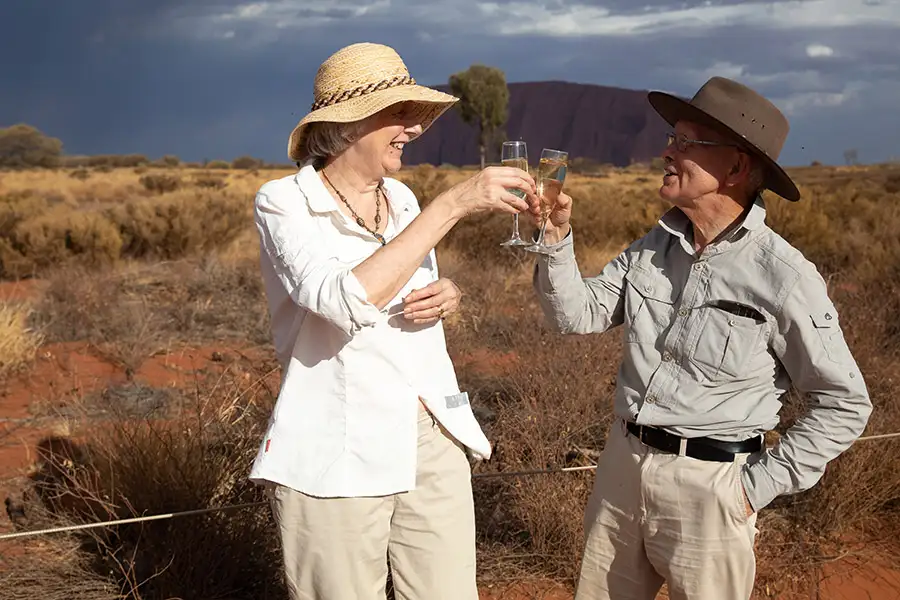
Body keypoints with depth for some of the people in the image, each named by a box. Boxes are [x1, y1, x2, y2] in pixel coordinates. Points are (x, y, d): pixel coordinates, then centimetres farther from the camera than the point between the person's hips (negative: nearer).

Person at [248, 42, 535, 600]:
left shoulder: (402, 198, 8)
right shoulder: (285, 202, -10)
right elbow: (345, 302, -27)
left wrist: (447, 295, -2)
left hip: (433, 441, 5)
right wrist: (453, 204, -25)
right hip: (337, 454, -5)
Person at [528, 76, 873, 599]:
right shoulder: (658, 246, 2)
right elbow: (579, 313, 2)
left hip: (709, 484, -5)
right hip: (623, 462, 6)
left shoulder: (783, 276, -15)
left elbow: (845, 405, -8)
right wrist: (557, 239, -12)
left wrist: (760, 485, -10)